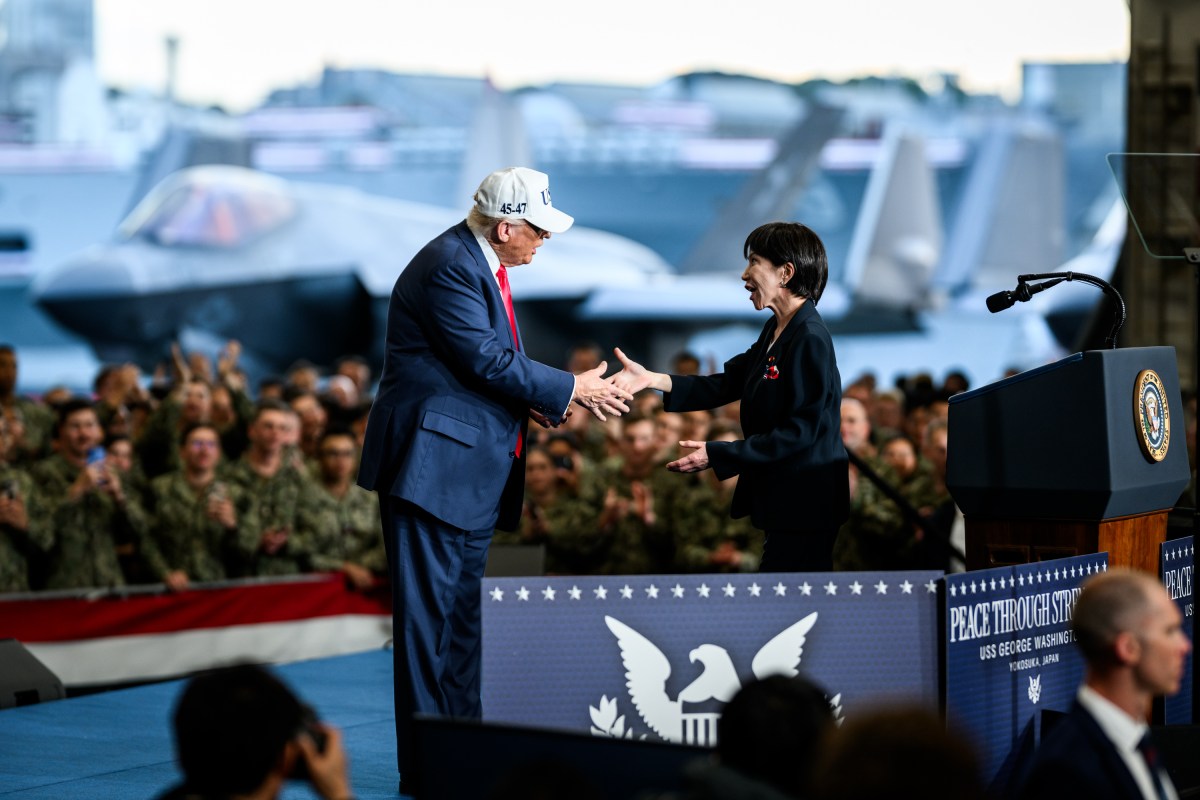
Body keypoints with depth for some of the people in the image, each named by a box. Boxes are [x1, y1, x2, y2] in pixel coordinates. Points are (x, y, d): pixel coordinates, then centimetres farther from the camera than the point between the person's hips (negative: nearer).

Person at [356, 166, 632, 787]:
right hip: (433, 462, -11)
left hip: (473, 469, 11)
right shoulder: (450, 266, -17)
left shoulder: (479, 264, 15)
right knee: (428, 610, -6)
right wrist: (571, 389, -12)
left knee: (465, 609, 14)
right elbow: (487, 361, -20)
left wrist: (533, 403, 3)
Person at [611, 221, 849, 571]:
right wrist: (653, 379, -2)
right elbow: (728, 383, 8)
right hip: (780, 494, 10)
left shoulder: (810, 340, -19)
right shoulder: (775, 331, 12)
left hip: (804, 502, -10)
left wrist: (717, 455, -22)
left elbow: (799, 432, -23)